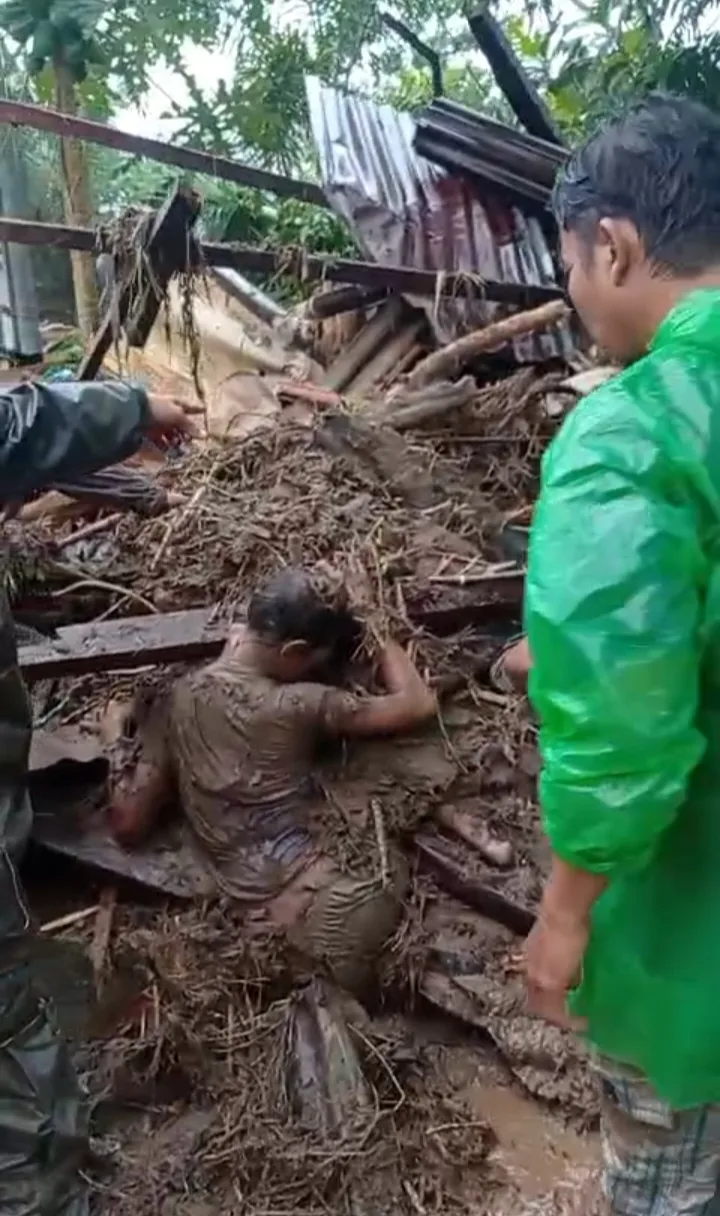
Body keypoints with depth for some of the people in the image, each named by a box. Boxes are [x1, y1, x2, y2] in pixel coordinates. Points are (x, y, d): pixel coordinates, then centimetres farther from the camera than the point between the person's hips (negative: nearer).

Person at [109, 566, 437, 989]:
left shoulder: (174, 701, 4)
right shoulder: (297, 705, -10)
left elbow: (128, 826, 6)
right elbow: (419, 704, -1)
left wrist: (123, 751, 22)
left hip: (247, 902, 6)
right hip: (310, 893, -6)